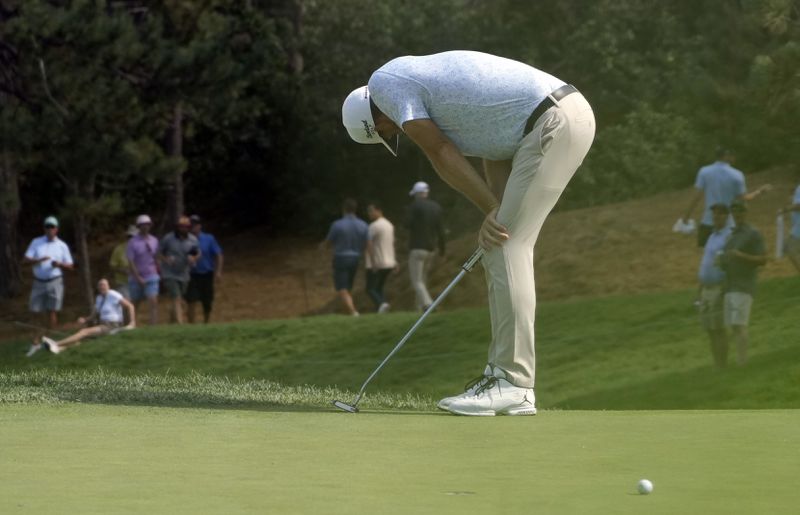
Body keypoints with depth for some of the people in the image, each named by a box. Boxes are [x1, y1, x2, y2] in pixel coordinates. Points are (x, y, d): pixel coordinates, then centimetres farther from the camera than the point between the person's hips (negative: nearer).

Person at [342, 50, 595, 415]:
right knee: (500, 247, 12)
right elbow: (497, 146, 18)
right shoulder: (422, 76, 26)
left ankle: (512, 383, -10)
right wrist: (497, 213, 4)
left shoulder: (385, 83, 0)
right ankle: (505, 378, 12)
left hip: (555, 122, -10)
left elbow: (442, 156, -3)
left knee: (506, 247, -9)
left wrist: (492, 211, 2)